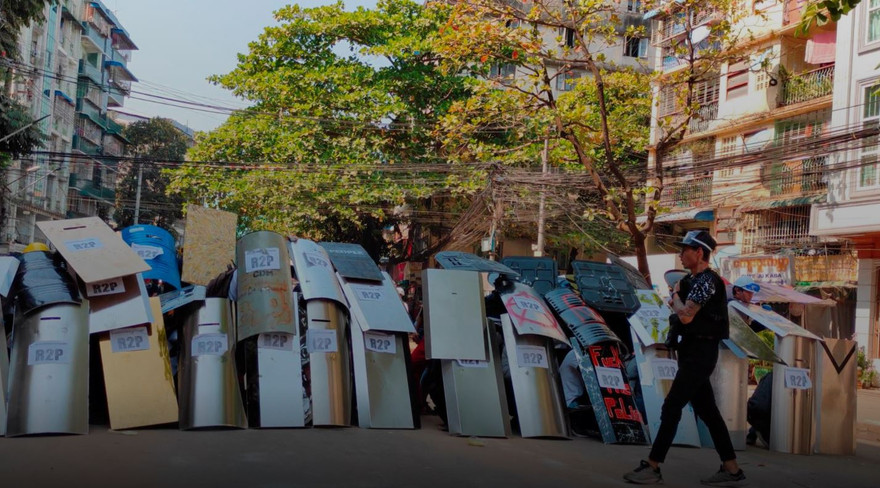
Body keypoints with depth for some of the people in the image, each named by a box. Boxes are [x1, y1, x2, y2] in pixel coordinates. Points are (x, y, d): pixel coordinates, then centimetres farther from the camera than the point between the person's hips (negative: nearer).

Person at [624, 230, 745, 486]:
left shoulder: (706, 280, -15)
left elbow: (686, 316, -22)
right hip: (693, 351, 10)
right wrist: (676, 300, 4)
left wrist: (676, 295, -6)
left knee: (671, 408, -8)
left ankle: (652, 467, -3)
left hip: (700, 352, -10)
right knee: (707, 410, 11)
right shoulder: (693, 279, 15)